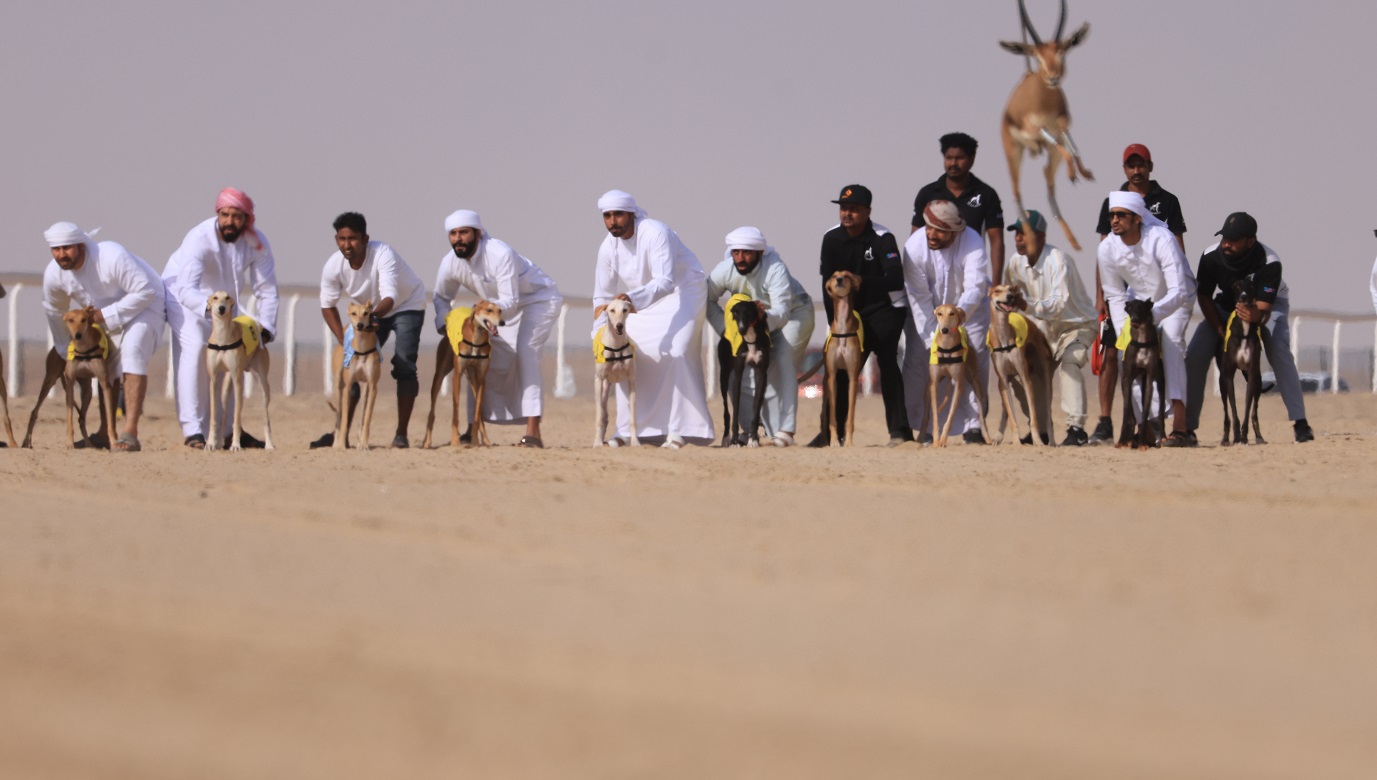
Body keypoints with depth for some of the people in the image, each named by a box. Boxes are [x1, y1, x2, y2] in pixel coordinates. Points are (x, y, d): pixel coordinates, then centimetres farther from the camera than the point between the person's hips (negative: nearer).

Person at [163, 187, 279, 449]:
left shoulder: (256, 242, -21)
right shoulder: (199, 239, -35)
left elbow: (266, 289, -14)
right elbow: (187, 290, -44)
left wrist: (265, 327, -24)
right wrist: (208, 307, -62)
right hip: (185, 295, -6)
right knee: (195, 349, -24)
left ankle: (226, 430, 18)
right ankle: (192, 430, -27)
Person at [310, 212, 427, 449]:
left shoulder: (383, 255, -36)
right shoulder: (333, 266, -22)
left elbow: (390, 298, -46)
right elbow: (328, 306, -10)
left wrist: (372, 315, -67)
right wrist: (343, 340, -20)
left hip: (406, 305, -5)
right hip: (370, 312, 5)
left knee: (404, 366, -18)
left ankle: (401, 434, -13)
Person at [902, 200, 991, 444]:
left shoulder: (972, 243, -28)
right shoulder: (914, 247, -24)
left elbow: (975, 288, -36)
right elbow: (919, 298, -23)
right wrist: (931, 339, -29)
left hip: (969, 308, -1)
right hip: (929, 311, 1)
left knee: (976, 360, -10)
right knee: (916, 359, -11)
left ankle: (972, 427, -3)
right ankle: (920, 427, -4)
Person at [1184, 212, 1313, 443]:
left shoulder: (1269, 262, -36)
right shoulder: (1210, 257, -27)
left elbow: (1264, 308, -40)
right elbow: (1204, 296, -13)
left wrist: (1255, 316, -64)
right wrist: (1220, 329, -24)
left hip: (1271, 304, -3)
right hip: (1226, 304, 3)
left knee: (1279, 352, -29)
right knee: (1195, 354, -12)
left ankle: (1299, 422, -28)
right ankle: (1188, 426, -1)